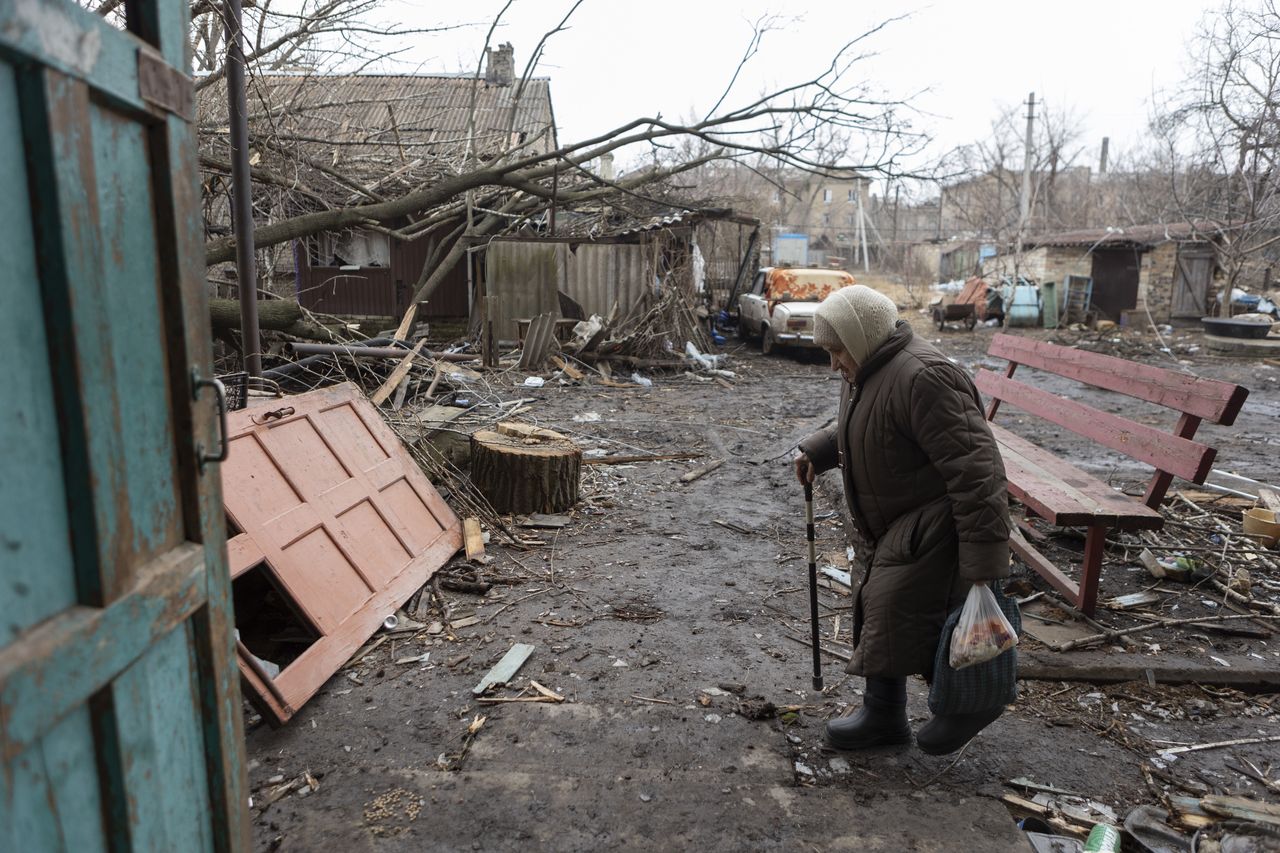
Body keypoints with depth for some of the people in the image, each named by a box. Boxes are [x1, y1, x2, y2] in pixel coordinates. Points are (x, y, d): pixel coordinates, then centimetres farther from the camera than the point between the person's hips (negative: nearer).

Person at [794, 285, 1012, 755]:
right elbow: (852, 429, 26)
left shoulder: (922, 378, -26)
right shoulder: (867, 371, 7)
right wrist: (817, 450, 5)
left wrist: (985, 555, -29)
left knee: (894, 616, -9)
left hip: (933, 526, -10)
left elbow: (974, 467, -29)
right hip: (899, 525, 10)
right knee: (881, 612, 15)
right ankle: (884, 716, 31)